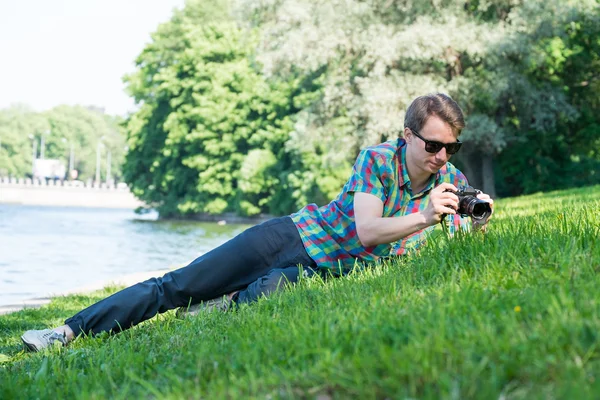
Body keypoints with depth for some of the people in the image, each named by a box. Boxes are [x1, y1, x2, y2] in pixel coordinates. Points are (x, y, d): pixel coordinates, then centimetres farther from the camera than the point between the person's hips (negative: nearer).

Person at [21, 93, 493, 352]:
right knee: (178, 286, -7)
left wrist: (479, 218, -20)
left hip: (323, 274, 2)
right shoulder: (377, 159, -10)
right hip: (292, 237, -2)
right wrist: (424, 216, -32)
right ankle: (72, 330, -2)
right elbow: (368, 230, -19)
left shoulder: (450, 180, 1)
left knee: (255, 299, -34)